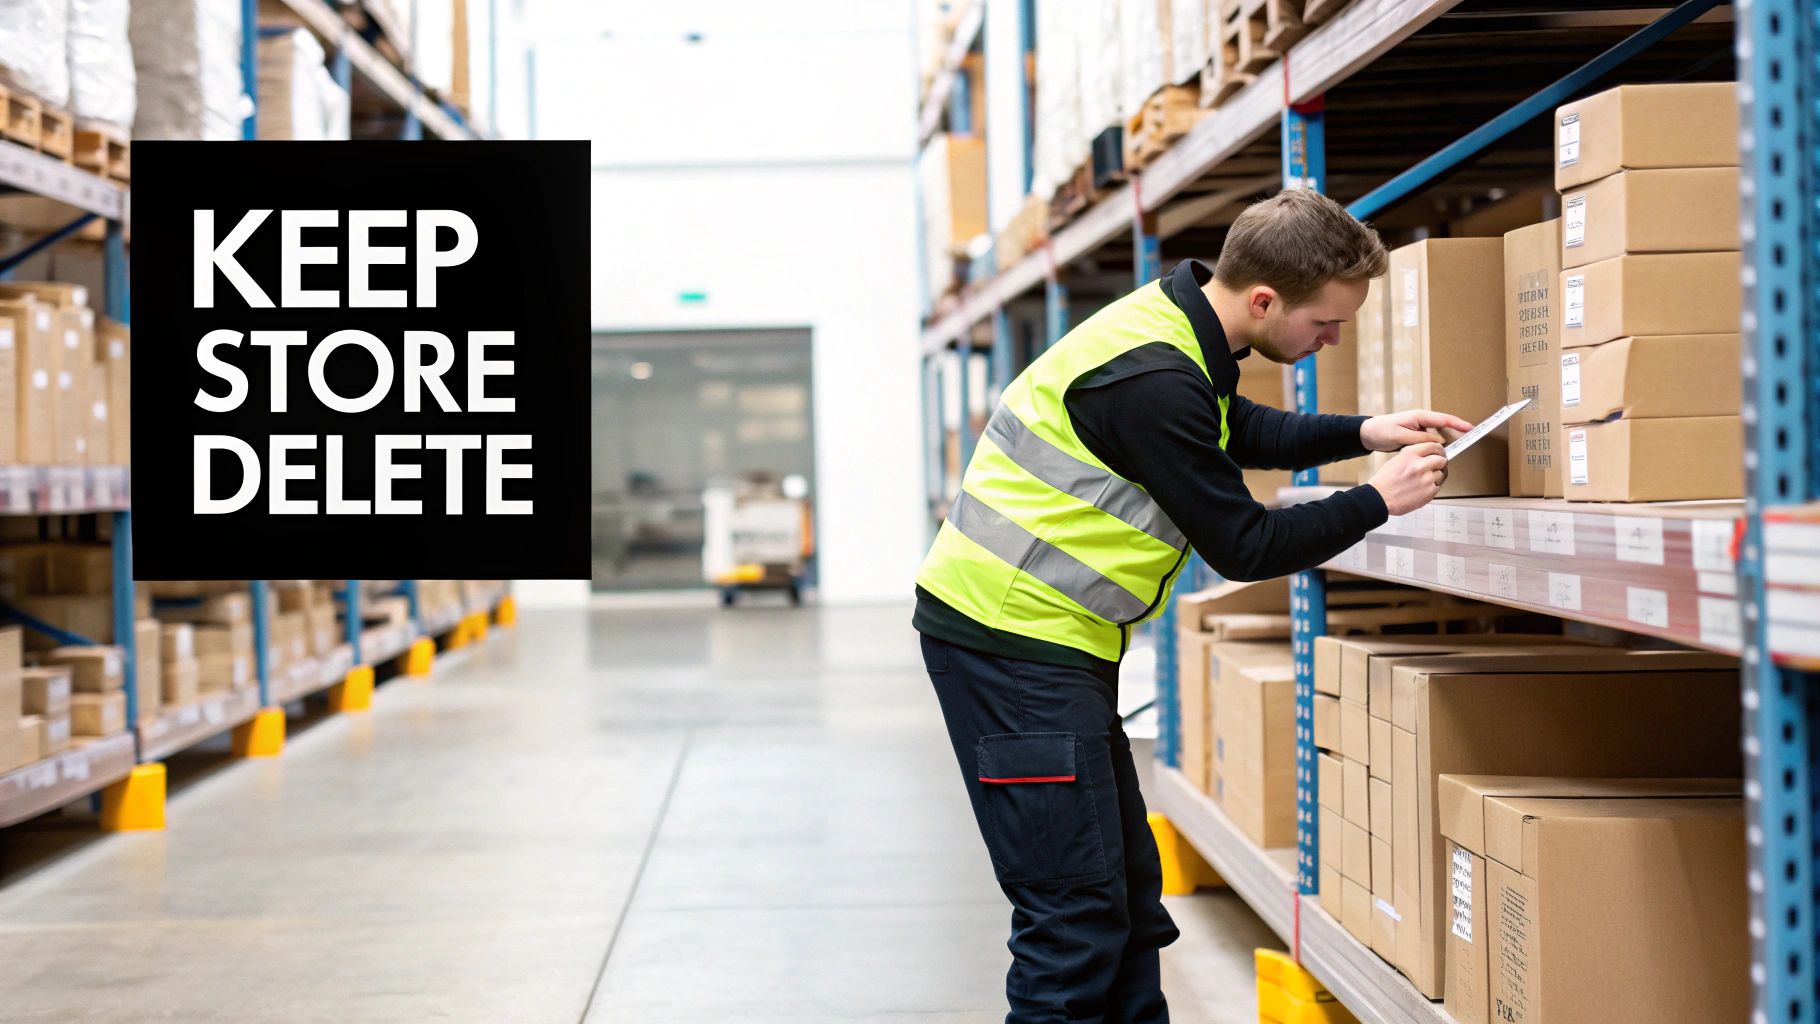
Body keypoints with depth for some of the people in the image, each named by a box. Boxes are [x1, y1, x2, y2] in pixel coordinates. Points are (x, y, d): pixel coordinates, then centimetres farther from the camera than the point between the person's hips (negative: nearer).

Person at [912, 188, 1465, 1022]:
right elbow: (1242, 547, -16)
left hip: (1044, 637, 10)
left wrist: (1363, 433, 13)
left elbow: (1241, 432, 26)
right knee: (1076, 913, -8)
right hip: (1012, 640, -10)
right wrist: (1378, 500, -6)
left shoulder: (1179, 322, 6)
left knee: (1127, 889, 15)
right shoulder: (1154, 381, -24)